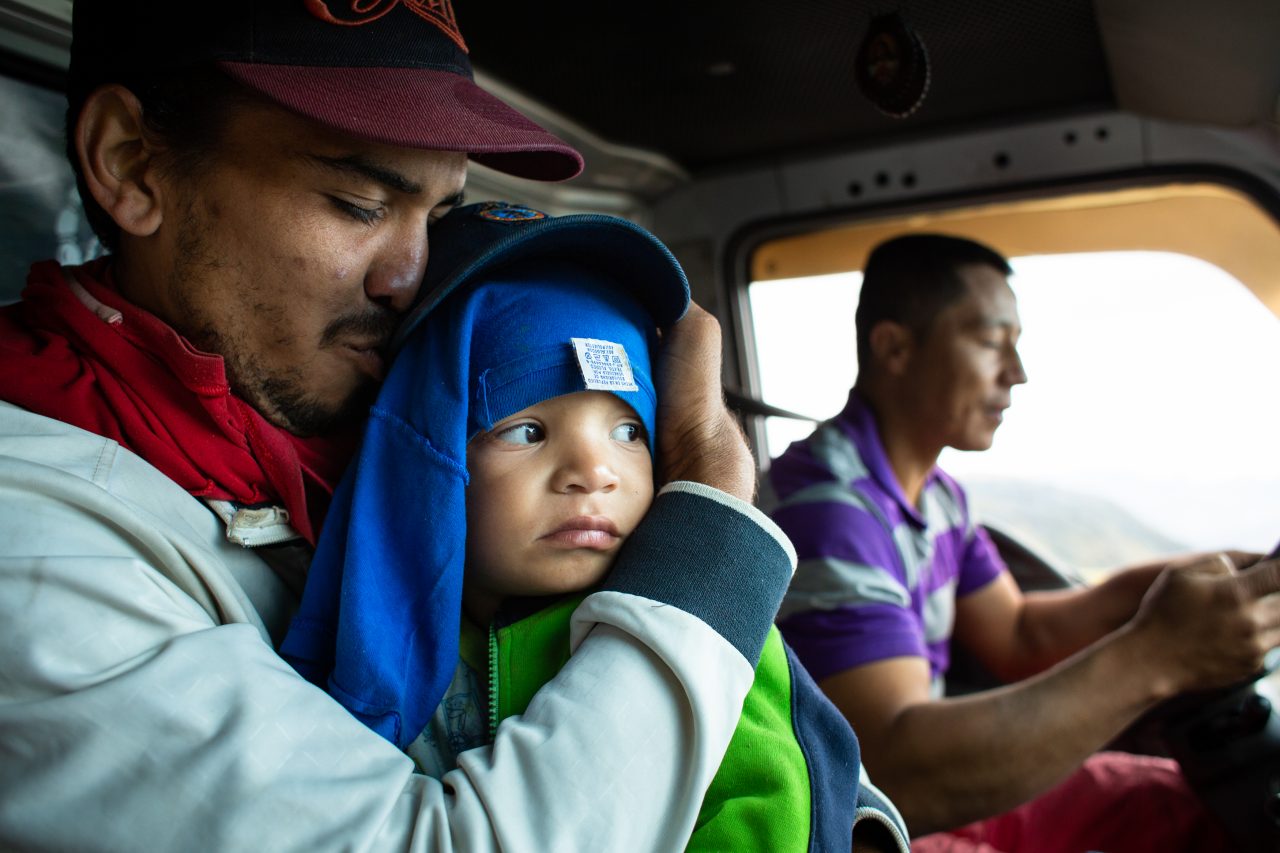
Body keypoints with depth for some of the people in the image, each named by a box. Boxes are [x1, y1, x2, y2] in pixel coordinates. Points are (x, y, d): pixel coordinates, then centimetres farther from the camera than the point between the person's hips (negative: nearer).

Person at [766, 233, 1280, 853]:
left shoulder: (935, 493, 8)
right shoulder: (822, 507, -27)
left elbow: (1016, 636, 15)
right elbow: (898, 780, -34)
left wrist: (1145, 590, -3)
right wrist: (1151, 658, -34)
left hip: (942, 793, 9)